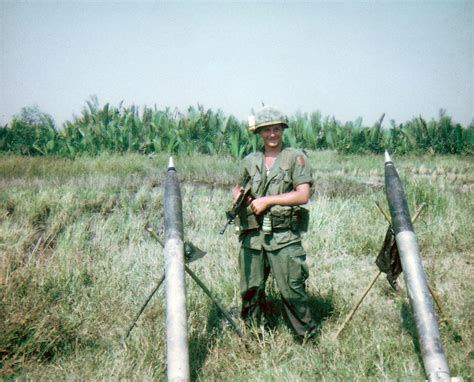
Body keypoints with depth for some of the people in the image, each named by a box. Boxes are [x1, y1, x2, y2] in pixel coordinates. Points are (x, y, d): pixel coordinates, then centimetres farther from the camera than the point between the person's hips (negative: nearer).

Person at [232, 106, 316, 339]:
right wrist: (238, 196, 2)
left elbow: (303, 195, -8)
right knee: (250, 289, 11)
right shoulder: (250, 161, 12)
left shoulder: (295, 158, 0)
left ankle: (308, 335, 14)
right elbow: (238, 188, 27)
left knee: (292, 289, -3)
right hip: (252, 235, 4)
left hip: (284, 236, -4)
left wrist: (267, 200, -11)